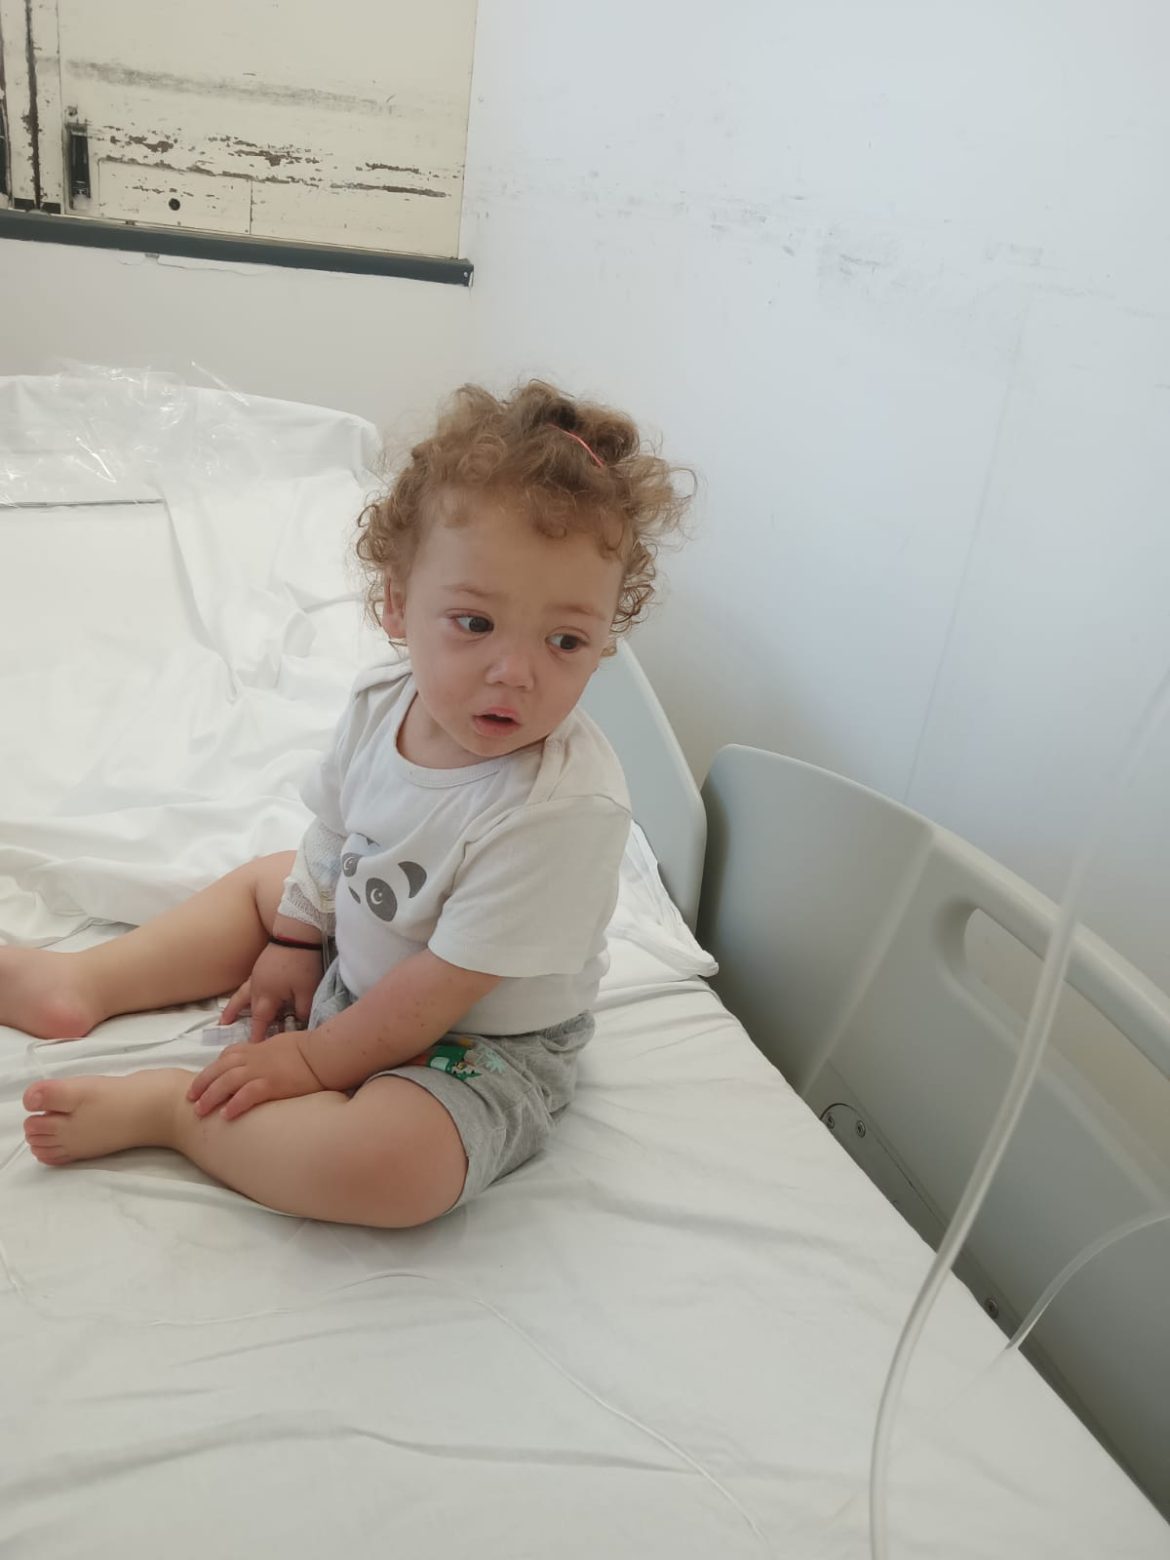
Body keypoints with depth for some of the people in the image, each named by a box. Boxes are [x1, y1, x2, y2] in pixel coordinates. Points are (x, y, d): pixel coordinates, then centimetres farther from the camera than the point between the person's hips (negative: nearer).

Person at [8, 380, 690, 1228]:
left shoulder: (567, 807, -36)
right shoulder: (383, 698, -15)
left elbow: (438, 991, -27)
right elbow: (336, 835, 6)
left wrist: (313, 1061, -16)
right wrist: (294, 943, 15)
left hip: (482, 1043, -7)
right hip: (356, 963, 7)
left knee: (385, 1164, -32)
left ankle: (166, 1106, -13)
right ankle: (85, 983, 22)